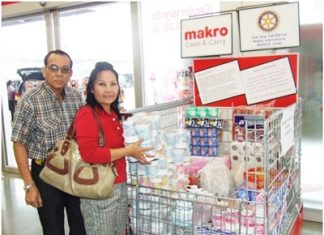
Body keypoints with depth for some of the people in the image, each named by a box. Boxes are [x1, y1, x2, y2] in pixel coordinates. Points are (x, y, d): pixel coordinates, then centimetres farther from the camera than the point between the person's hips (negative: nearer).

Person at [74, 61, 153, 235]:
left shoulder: (113, 114, 9)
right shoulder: (86, 114, -17)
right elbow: (89, 154, -28)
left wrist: (134, 151, 9)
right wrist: (128, 151, -21)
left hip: (120, 187, 8)